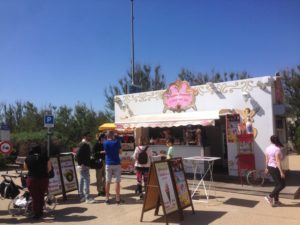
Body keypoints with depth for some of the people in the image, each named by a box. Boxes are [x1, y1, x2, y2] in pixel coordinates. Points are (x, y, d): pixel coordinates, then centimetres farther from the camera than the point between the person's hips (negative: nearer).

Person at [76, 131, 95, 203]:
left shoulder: (87, 144, 14)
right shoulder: (83, 144, -16)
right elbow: (78, 155, -23)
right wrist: (81, 164, -21)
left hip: (86, 165, 10)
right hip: (83, 166, -10)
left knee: (82, 180, 14)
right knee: (86, 180, -9)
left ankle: (82, 196, 23)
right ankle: (87, 198, -5)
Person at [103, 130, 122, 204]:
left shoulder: (105, 142, -2)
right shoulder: (117, 141, -6)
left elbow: (105, 151, 9)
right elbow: (120, 151, 1)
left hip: (108, 164, 2)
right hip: (116, 163, -2)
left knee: (108, 182, 8)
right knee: (117, 181, 4)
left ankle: (107, 199, 13)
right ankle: (117, 199, 7)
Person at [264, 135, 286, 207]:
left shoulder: (268, 148, 5)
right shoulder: (277, 149, -19)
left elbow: (267, 159, 12)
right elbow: (278, 162, -22)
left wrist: (267, 168, 21)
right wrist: (281, 172, -19)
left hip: (270, 167, 9)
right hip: (275, 168, -8)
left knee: (277, 184, 16)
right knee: (282, 184, 2)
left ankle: (276, 201, 20)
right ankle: (270, 197, 0)